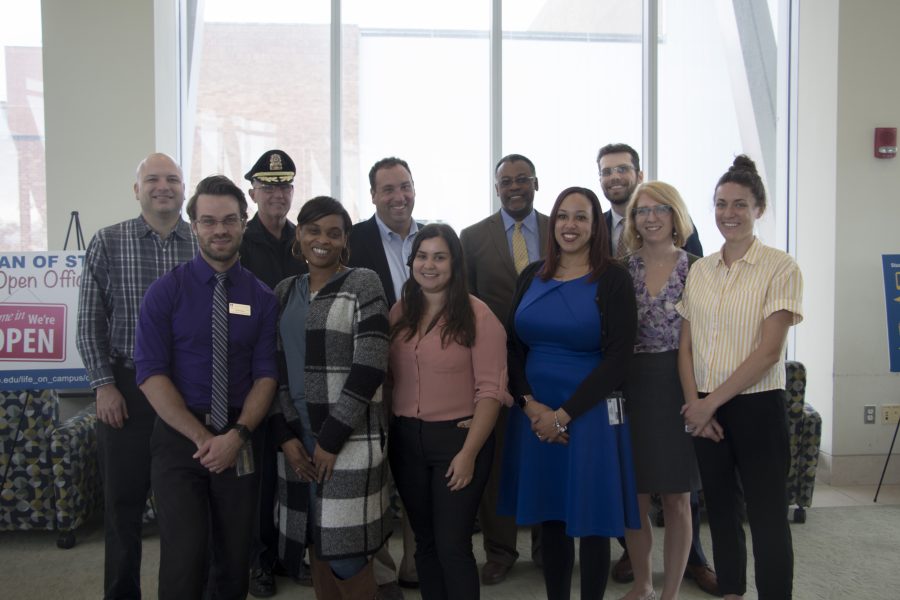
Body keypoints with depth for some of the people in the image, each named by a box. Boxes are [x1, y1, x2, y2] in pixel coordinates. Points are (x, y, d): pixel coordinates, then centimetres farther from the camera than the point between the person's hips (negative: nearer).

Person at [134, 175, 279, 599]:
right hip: (179, 437, -2)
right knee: (185, 558, -5)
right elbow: (150, 374, -8)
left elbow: (266, 374, 0)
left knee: (235, 558, 12)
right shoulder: (166, 292, -3)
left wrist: (237, 435, -14)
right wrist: (202, 437, -14)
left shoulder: (261, 297, 2)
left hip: (239, 442, 2)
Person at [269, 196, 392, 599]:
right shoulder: (284, 292, 13)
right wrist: (287, 435, -2)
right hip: (297, 437, 5)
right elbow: (275, 366, 10)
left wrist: (331, 438, -13)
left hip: (348, 438, -5)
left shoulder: (363, 284, -4)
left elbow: (370, 366, -11)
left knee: (344, 553, -3)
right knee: (315, 544, 11)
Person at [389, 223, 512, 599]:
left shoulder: (478, 316, -9)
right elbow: (388, 376, 11)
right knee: (424, 541, 16)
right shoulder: (399, 313, 6)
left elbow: (490, 390, -12)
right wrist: (387, 431, 1)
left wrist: (469, 452, -16)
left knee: (452, 546, 0)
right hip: (406, 439, 5)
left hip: (458, 438, -5)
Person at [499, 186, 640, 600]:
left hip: (590, 414, -4)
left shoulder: (613, 279, -6)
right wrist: (531, 405, -7)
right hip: (534, 413, 4)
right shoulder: (532, 276, 6)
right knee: (549, 516, 13)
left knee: (592, 522, 7)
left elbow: (617, 359, -11)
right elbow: (513, 345, 7)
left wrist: (563, 415, -13)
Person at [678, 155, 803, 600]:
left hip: (756, 409, -4)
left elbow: (768, 351, -13)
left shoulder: (780, 268, -6)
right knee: (720, 509, 14)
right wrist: (694, 403, -5)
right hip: (705, 411, 5)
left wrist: (712, 401, -12)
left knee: (767, 518, 1)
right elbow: (686, 345, 8)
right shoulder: (700, 271, 8)